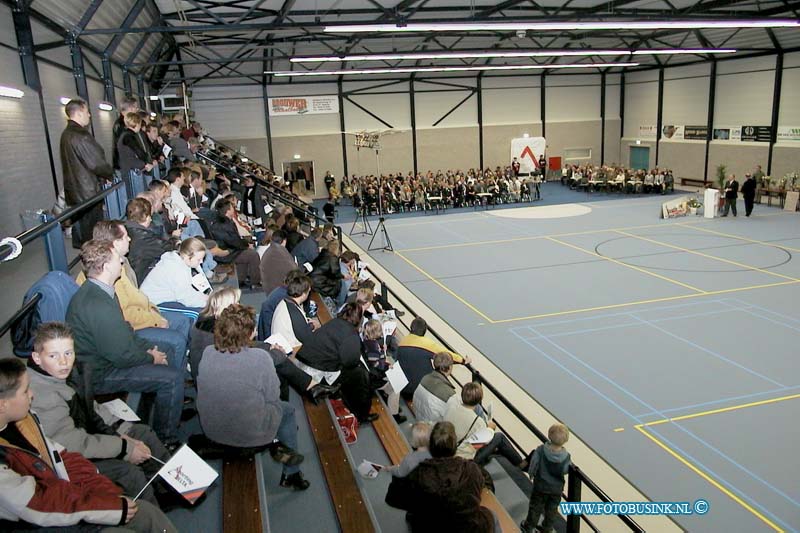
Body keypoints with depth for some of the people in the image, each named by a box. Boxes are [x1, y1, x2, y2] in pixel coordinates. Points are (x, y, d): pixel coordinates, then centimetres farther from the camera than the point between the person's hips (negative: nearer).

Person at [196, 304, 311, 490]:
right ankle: (291, 474, 34)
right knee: (287, 410, 25)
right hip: (251, 436, -5)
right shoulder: (260, 358, -24)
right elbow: (273, 397, -12)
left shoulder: (207, 353, -10)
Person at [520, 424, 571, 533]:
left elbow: (534, 464, -18)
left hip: (541, 485, -1)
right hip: (557, 488, 1)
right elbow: (564, 471, -13)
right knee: (552, 509, 23)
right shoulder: (566, 456, -24)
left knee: (536, 507, 20)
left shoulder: (541, 450, -28)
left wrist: (531, 474, 2)